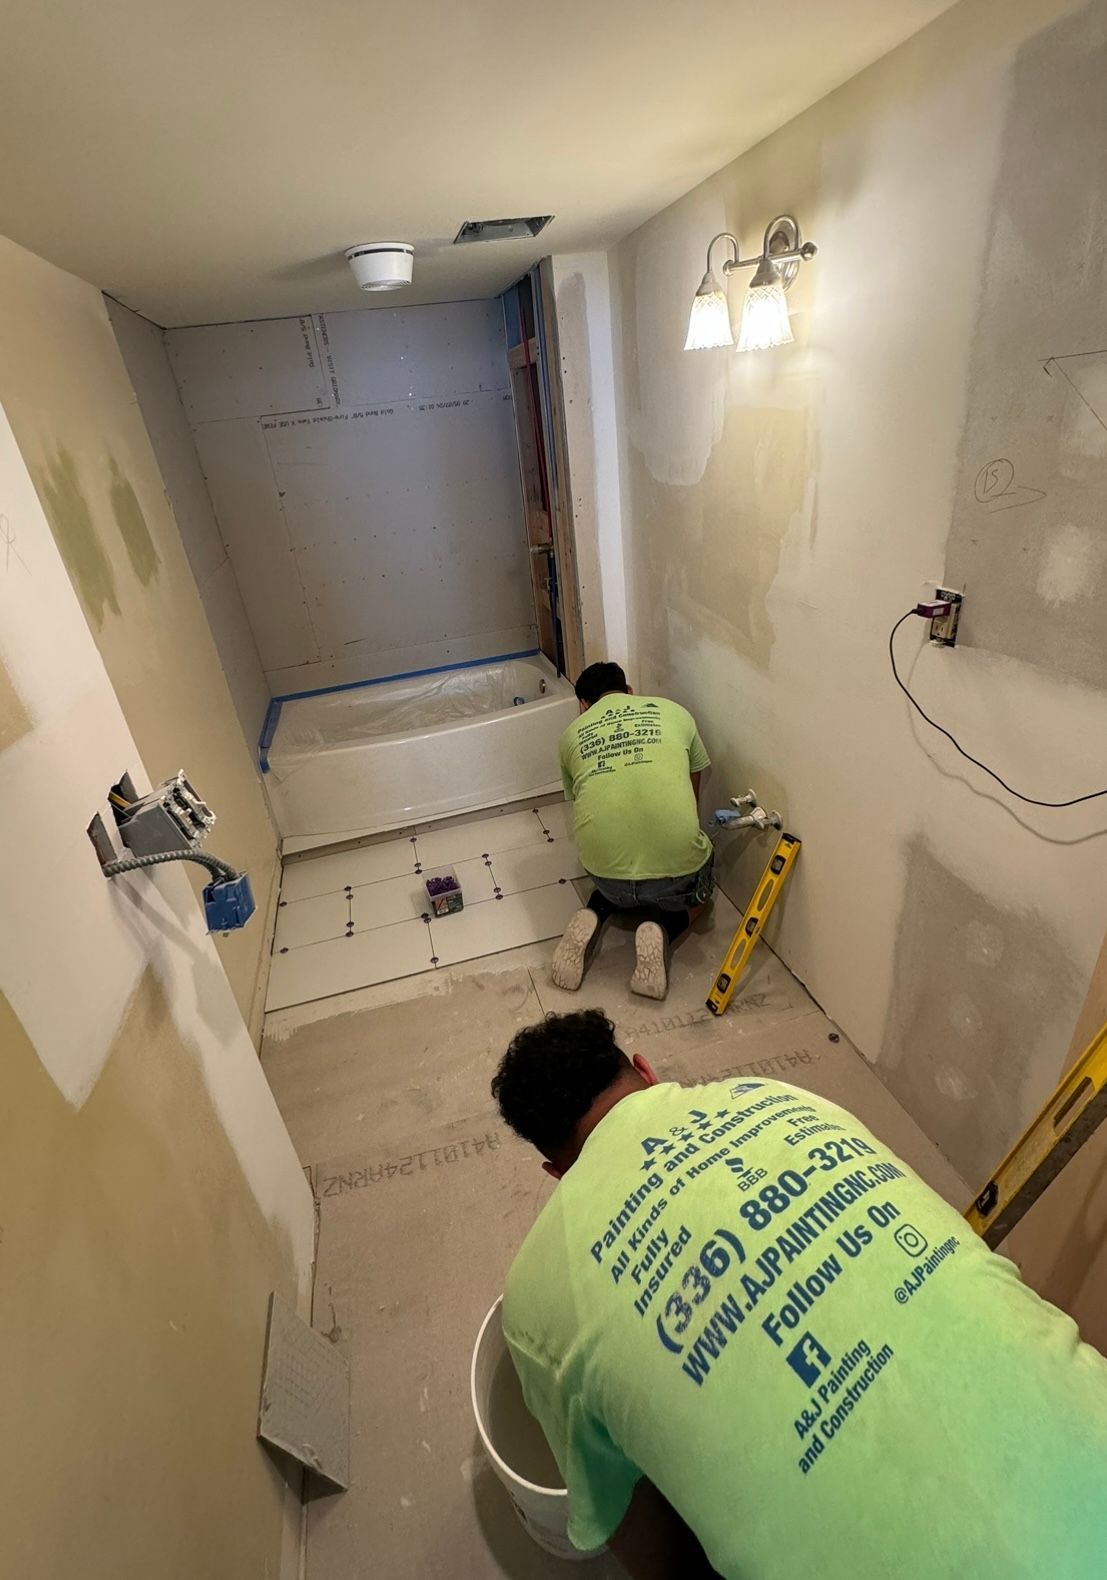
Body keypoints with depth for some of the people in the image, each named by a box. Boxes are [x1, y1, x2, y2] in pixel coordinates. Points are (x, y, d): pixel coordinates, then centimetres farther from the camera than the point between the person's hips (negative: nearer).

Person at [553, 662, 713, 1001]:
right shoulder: (674, 712, 13)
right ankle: (661, 928, 4)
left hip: (604, 869, 2)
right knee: (697, 890, 34)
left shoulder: (572, 734, 15)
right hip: (675, 869, -2)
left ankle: (593, 917, 9)